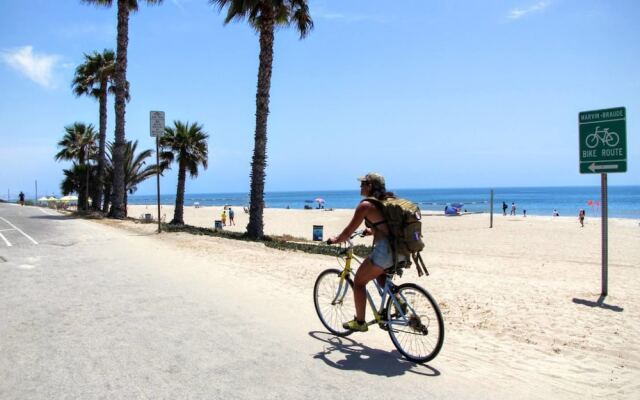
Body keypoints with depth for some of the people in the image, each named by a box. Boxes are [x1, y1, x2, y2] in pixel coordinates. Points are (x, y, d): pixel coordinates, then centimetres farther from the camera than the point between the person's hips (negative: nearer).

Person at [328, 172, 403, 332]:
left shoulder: (365, 205, -7)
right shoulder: (386, 202, 16)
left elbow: (348, 232, -3)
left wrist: (335, 240, 15)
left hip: (385, 251, -8)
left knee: (359, 281, 11)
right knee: (379, 274, 34)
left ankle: (359, 322, 19)